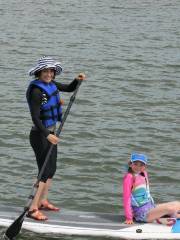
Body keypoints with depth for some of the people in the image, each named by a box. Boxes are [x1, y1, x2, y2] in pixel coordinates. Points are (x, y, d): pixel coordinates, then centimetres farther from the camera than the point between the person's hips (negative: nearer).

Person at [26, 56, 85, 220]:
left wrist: (77, 80, -2)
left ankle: (43, 201, 32)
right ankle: (33, 209, -9)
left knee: (52, 169, 18)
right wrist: (47, 135, -35)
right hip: (40, 135, -9)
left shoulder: (50, 84, 3)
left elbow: (69, 89, 19)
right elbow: (35, 118, -26)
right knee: (45, 172, -11)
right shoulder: (36, 91, -22)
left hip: (50, 133, 9)